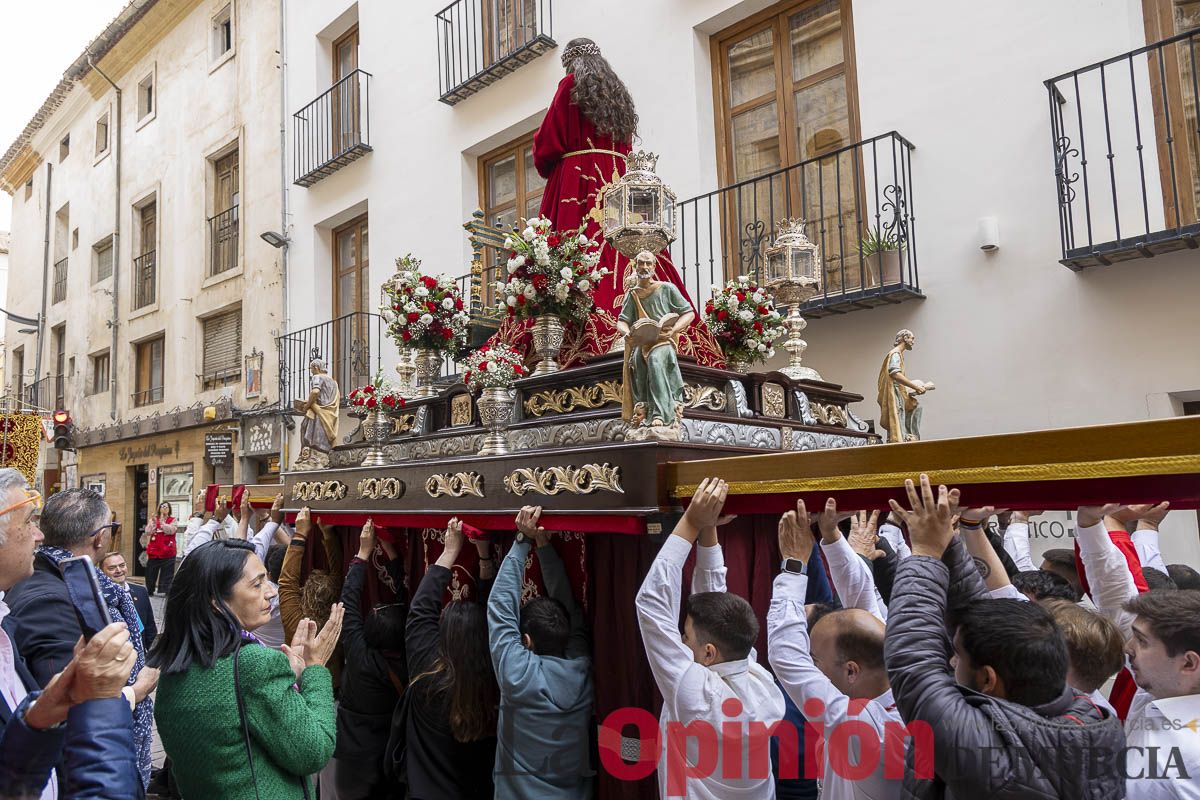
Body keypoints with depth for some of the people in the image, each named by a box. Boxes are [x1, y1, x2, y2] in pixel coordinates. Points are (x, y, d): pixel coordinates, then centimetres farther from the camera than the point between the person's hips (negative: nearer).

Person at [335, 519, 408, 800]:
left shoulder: (361, 656, -25)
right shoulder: (409, 658, -18)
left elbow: (350, 599, -19)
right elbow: (404, 600, -10)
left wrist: (364, 553, -14)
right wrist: (390, 552, -8)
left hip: (356, 758, -3)